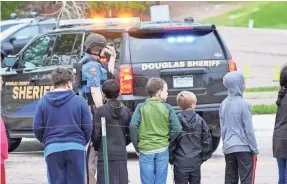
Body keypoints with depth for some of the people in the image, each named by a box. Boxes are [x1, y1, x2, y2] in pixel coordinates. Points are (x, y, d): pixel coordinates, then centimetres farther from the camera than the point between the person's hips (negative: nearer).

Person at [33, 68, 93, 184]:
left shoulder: (43, 102, 2)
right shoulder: (79, 101, -1)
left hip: (52, 149, 1)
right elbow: (88, 127, -1)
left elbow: (37, 127, 1)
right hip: (76, 148, -1)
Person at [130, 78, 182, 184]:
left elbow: (133, 126, -11)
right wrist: (167, 140, 7)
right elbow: (177, 128, -8)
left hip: (145, 151, 0)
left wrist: (137, 145, 0)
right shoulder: (167, 108, -2)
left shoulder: (141, 107, -1)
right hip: (162, 150, 0)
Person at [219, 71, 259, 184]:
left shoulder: (224, 104, 5)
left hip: (228, 148, 6)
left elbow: (223, 128, 12)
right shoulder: (243, 104, -13)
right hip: (244, 148, -6)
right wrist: (254, 150, -4)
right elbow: (249, 129, -11)